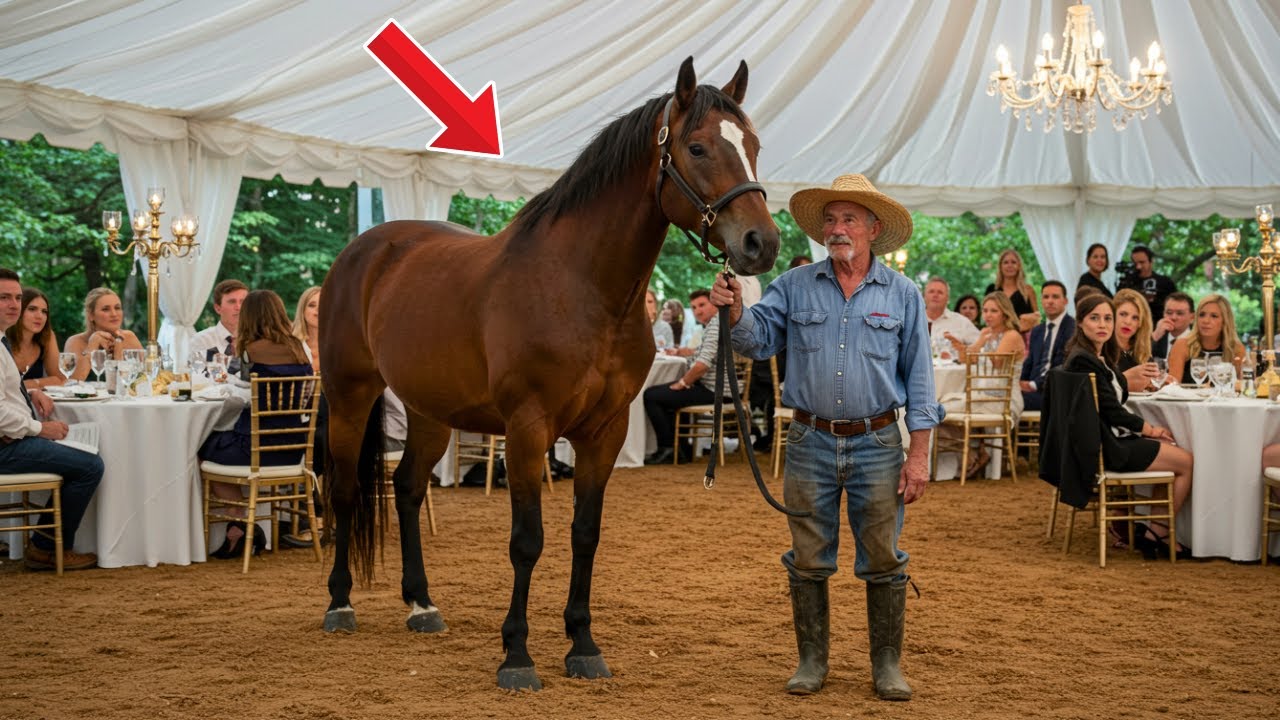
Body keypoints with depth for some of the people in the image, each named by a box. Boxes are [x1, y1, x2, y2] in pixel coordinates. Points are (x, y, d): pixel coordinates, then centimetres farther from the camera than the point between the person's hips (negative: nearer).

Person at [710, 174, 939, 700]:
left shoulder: (902, 295, 3)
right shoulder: (794, 286, 4)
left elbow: (918, 378, 2)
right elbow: (758, 342, -2)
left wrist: (919, 455, -4)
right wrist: (734, 310, -24)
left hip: (877, 444, -1)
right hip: (810, 443, 1)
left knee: (883, 560, 5)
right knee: (808, 560, 8)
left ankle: (887, 665, 17)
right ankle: (812, 661, 20)